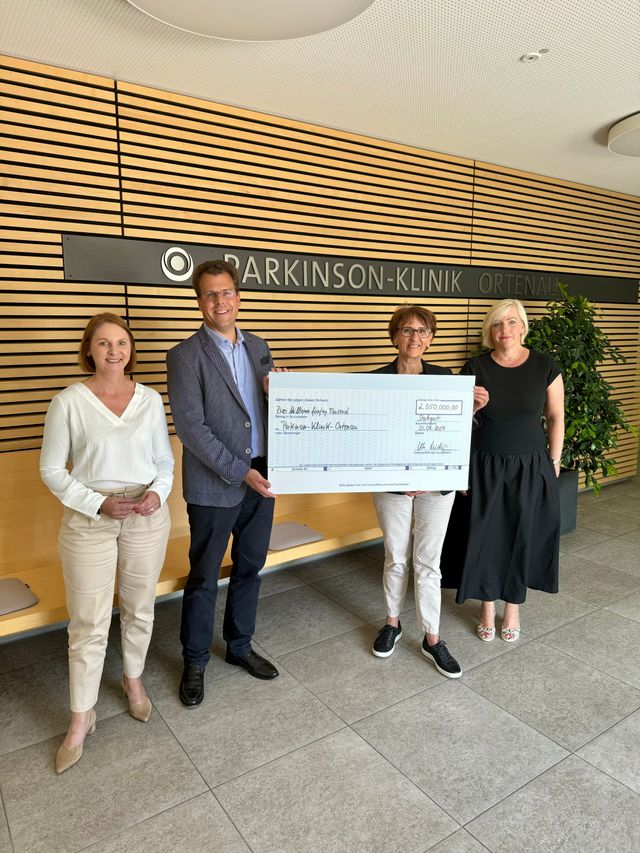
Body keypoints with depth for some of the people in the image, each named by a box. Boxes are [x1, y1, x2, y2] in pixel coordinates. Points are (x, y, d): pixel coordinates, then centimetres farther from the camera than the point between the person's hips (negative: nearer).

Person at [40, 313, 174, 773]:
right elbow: (51, 469, -3)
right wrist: (98, 504, -14)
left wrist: (157, 493, -11)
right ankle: (82, 717, 25)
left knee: (140, 609, 17)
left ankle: (134, 680, 42)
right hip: (89, 521, -2)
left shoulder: (150, 399, 1)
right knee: (89, 623, 5)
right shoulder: (69, 402, -7)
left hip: (148, 517, 3)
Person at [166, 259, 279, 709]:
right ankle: (195, 661, 30)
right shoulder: (187, 355, -9)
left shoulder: (258, 347, 9)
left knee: (249, 568, 18)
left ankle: (240, 645, 38)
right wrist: (239, 472, -20)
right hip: (214, 486, -5)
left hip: (262, 478, 6)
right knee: (204, 578, 9)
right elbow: (191, 427, -16)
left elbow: (276, 404, 15)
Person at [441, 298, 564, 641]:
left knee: (521, 536, 10)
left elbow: (556, 416, 3)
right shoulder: (475, 367, -6)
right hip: (485, 466, 0)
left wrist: (554, 461, 3)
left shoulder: (544, 365, -5)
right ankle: (487, 607, 28)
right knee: (484, 535, 7)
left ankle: (513, 606, 32)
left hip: (530, 467, 0)